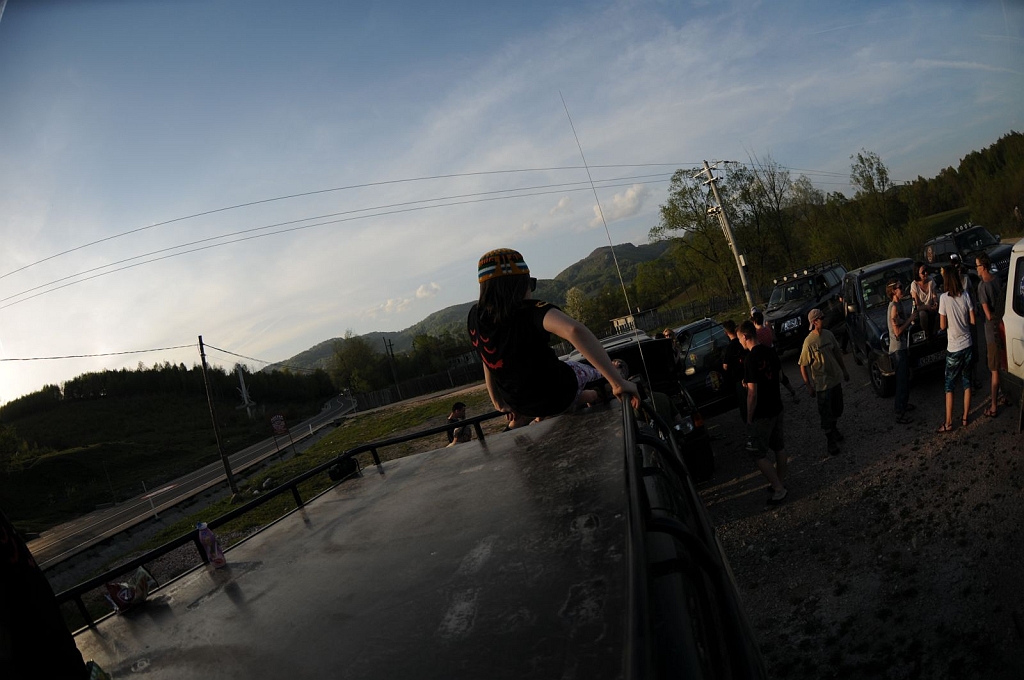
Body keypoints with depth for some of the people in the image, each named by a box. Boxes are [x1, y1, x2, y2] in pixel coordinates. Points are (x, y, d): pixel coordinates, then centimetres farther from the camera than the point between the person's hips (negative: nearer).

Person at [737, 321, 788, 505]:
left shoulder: (750, 359, -23)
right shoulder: (770, 352, 1)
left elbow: (752, 393, -23)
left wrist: (749, 418, -14)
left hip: (761, 414, -8)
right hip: (776, 408, 9)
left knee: (757, 453, 2)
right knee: (779, 446, 18)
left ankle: (779, 490, 5)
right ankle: (780, 484, 31)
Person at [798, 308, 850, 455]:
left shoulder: (829, 334, -2)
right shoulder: (809, 342, -21)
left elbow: (837, 353, 13)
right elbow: (803, 366, -16)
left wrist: (844, 370, 18)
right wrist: (808, 386, -14)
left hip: (835, 379, 7)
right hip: (821, 384, -6)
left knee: (837, 409, 22)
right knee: (826, 413, 6)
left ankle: (833, 428, 46)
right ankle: (830, 439, 23)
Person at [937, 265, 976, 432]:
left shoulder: (944, 298, -16)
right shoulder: (965, 296, -4)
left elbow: (942, 326, -12)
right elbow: (972, 321, 1)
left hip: (954, 348, -4)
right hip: (968, 345, 5)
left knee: (949, 385, 3)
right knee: (966, 382, 15)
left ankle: (948, 423, 5)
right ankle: (965, 418, 23)